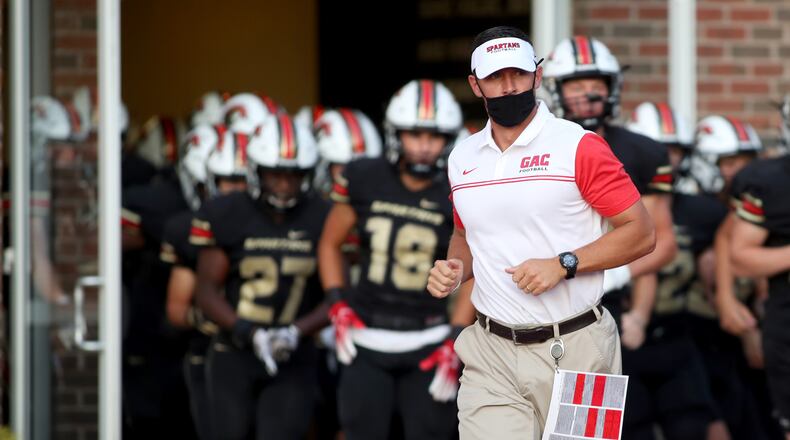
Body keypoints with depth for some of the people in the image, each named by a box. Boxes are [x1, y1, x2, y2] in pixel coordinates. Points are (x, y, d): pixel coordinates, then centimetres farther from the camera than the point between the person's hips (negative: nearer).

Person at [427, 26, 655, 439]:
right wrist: (455, 269, 4)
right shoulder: (463, 158, 11)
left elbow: (641, 233, -7)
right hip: (491, 353, 4)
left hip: (573, 349, -3)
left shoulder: (580, 147, -6)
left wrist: (563, 265, -17)